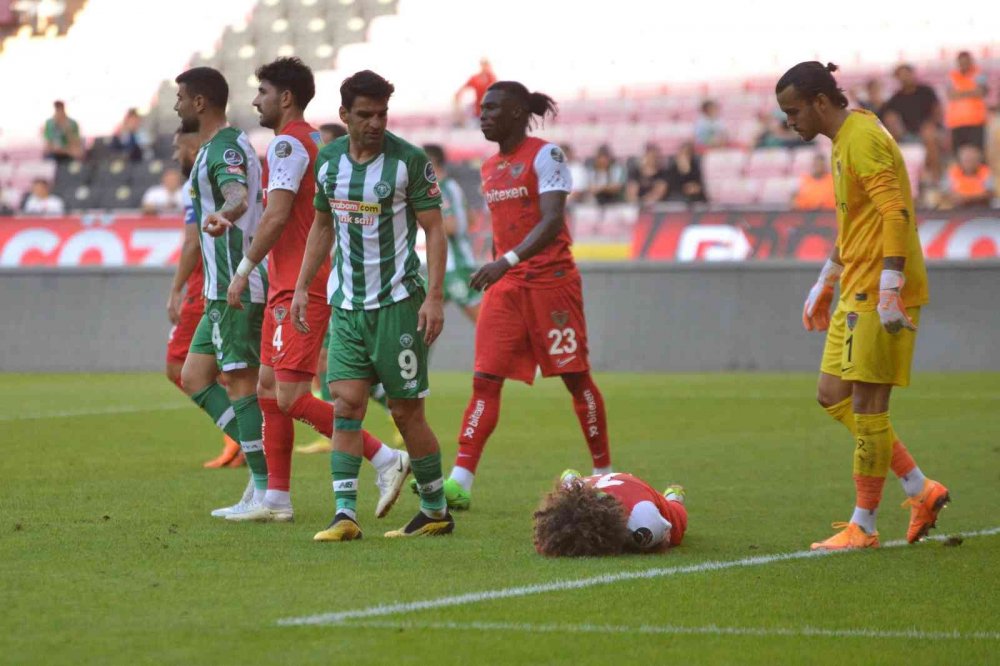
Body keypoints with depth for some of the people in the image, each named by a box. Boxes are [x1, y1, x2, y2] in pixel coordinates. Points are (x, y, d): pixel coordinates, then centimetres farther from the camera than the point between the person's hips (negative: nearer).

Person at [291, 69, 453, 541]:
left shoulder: (409, 161, -9)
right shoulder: (328, 159, 7)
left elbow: (434, 230, -7)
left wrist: (434, 296, -15)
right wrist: (302, 287, 13)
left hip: (397, 302, -4)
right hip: (346, 303, 5)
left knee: (406, 410, 0)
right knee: (347, 404, -6)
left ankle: (436, 510, 15)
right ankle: (345, 515, -8)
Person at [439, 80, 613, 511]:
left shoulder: (545, 155, -9)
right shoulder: (490, 168, 14)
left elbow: (552, 220, -20)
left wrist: (508, 261, -31)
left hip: (551, 278, -6)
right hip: (505, 286, 6)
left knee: (576, 378, 2)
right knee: (485, 379, -5)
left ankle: (604, 472, 17)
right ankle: (460, 482, -14)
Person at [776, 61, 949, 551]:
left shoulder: (863, 139, -14)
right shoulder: (843, 142, 18)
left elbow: (895, 214, -22)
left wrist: (889, 289, -27)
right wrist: (825, 283, 31)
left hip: (879, 293, -10)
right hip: (857, 292, 10)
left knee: (867, 404, -5)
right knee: (833, 395, 10)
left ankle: (863, 527, 2)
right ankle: (920, 491, 12)